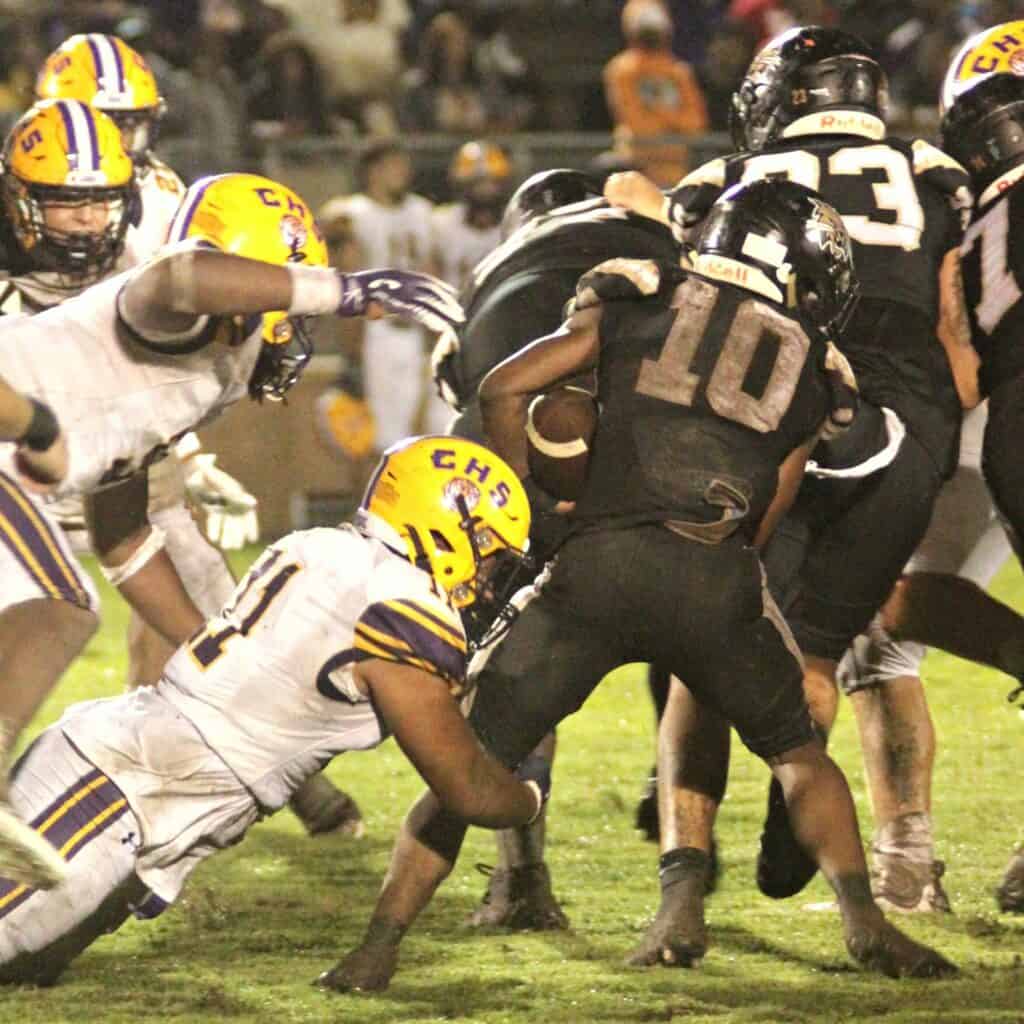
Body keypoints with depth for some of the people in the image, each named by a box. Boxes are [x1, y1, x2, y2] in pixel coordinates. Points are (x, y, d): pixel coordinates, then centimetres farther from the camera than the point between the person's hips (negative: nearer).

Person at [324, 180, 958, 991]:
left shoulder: (636, 308, 20)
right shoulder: (808, 376, 21)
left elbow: (505, 389, 14)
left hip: (599, 561, 0)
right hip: (715, 580, 1)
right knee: (796, 749, 26)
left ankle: (380, 945, 2)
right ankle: (866, 923, 16)